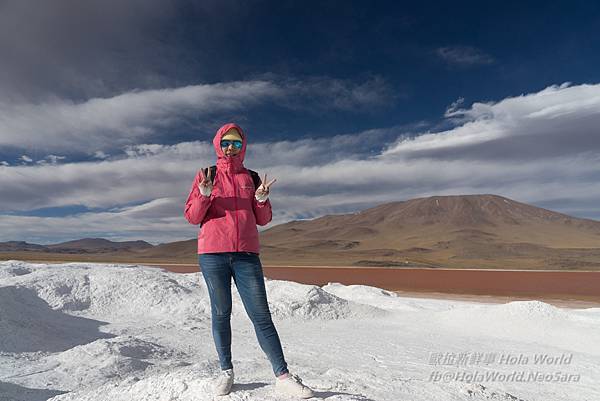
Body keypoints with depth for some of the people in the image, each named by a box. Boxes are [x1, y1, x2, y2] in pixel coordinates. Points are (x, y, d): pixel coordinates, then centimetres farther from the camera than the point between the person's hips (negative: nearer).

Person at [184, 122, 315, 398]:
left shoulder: (251, 177, 14)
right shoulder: (206, 175, 9)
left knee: (261, 315, -2)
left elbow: (263, 220, 12)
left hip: (246, 254, 1)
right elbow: (192, 216, 4)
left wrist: (262, 198, -7)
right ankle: (226, 371, 21)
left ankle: (282, 375, 2)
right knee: (221, 313, 6)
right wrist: (205, 194, -13)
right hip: (212, 253, -1)